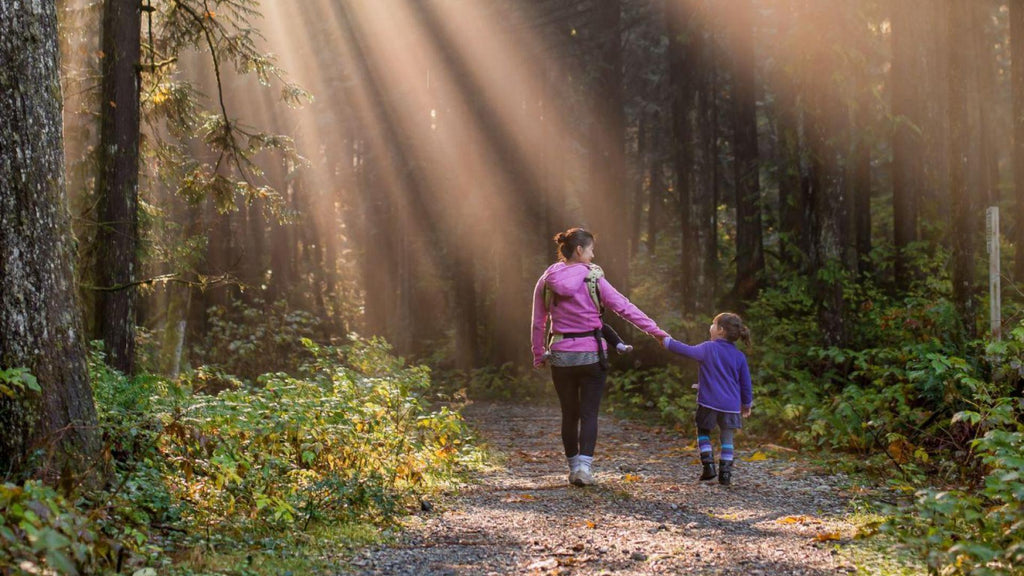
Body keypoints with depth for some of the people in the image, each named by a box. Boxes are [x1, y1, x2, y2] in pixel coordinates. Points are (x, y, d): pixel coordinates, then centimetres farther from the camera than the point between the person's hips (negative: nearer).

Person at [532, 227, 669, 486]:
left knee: (569, 414, 14)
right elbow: (624, 307, -7)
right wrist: (655, 331, -3)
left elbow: (538, 323, 5)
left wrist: (539, 356, 16)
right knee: (589, 414, 2)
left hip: (560, 356, 3)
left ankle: (574, 467, 20)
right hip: (591, 355, -3)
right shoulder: (593, 279, -7)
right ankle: (584, 466, -12)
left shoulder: (546, 282, 1)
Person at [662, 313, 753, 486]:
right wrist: (747, 404, 21)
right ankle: (725, 473, 3)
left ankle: (708, 465, 4)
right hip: (731, 405, 2)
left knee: (703, 432, 17)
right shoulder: (739, 356, 5)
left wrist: (667, 342, 1)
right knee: (727, 438, 10)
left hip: (709, 402, -2)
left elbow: (688, 351, -10)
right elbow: (746, 383, 8)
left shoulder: (708, 348, -6)